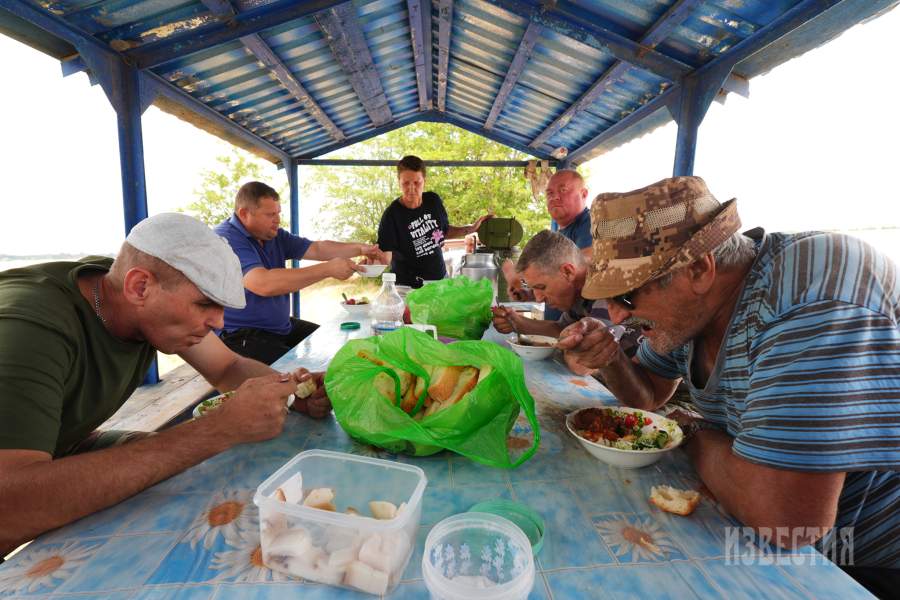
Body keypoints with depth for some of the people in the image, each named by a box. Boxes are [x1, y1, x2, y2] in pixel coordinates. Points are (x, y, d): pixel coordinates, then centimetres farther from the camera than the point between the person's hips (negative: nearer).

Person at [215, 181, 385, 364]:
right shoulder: (226, 239, -20)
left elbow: (316, 248, 4)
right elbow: (263, 284, -33)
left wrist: (360, 249, -12)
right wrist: (328, 269, -33)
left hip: (281, 326, 9)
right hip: (241, 336, -8)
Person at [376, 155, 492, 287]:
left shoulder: (433, 201, -4)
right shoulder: (391, 215, -19)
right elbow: (386, 255, -23)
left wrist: (472, 228, 0)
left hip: (441, 278, 5)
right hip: (409, 286, -5)